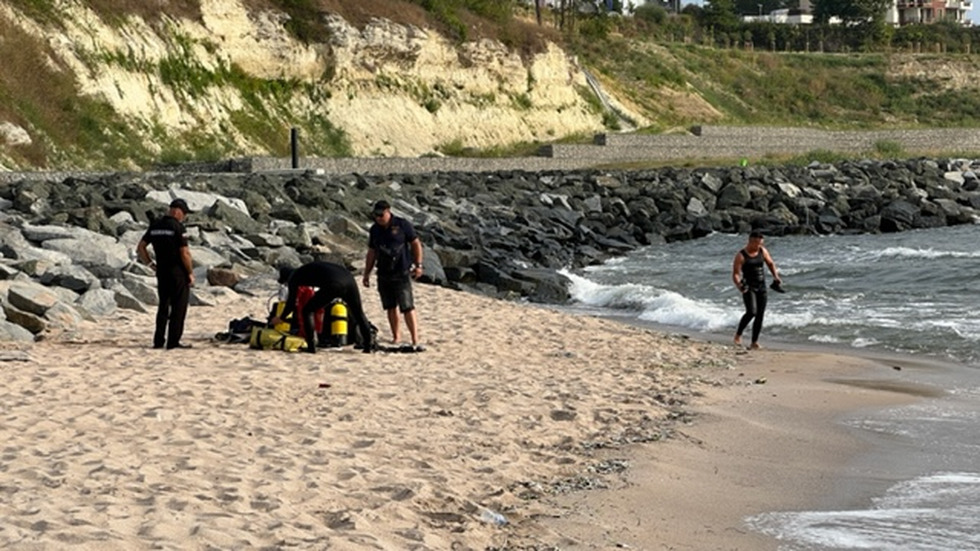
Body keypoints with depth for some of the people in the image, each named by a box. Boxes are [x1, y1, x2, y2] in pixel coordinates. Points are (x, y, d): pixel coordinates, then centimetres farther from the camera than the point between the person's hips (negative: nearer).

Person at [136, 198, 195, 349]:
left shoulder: (155, 225, 7)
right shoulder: (177, 226, -13)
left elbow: (140, 248, 10)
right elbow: (185, 253, -16)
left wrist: (151, 264, 14)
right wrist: (190, 272, -6)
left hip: (161, 271, 6)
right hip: (178, 272, -6)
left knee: (163, 306, 14)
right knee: (178, 307, 0)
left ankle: (159, 341, 12)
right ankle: (173, 341, -1)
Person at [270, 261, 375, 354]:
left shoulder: (294, 277, 15)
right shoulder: (306, 270, 35)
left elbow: (291, 303, 13)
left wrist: (281, 318, 27)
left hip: (334, 285, -7)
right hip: (349, 279, 7)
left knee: (307, 311, 10)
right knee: (358, 314, 23)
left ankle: (311, 347, 4)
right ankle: (368, 346, 21)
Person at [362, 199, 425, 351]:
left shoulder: (402, 225, -4)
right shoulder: (375, 229, 10)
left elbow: (416, 244, 0)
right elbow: (371, 253, 18)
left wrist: (418, 265, -5)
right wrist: (366, 273, 17)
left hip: (401, 273, -5)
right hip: (384, 275, 5)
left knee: (408, 308, -12)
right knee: (390, 307, 9)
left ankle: (415, 341, -15)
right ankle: (396, 336, 21)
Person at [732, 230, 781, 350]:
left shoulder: (762, 251, 5)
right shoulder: (741, 256, -9)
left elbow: (770, 263, 20)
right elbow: (735, 274, -12)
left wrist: (776, 276, 5)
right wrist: (739, 285, -31)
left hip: (761, 287, 5)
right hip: (748, 287, -5)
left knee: (760, 315, 2)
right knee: (751, 312, -21)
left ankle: (754, 342, 9)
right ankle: (738, 334, 0)